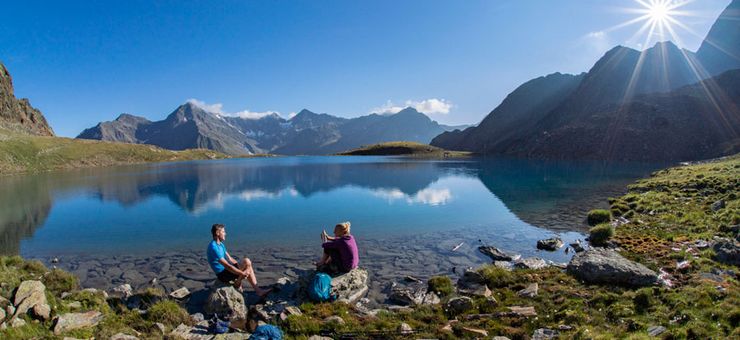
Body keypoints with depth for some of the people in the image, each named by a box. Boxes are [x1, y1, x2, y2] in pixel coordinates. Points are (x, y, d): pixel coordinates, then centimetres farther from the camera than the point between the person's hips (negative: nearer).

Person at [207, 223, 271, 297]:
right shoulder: (213, 247, -22)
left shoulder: (221, 244, 11)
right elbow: (227, 265, -25)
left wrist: (241, 267, 0)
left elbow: (230, 259, 14)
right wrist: (242, 273, -21)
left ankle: (258, 290, 3)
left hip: (226, 270, 10)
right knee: (247, 262, -18)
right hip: (223, 274, -10)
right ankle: (237, 284, -2)